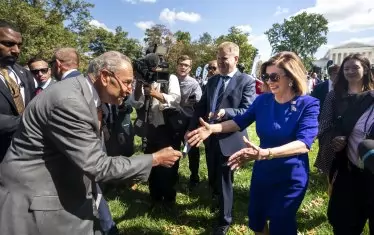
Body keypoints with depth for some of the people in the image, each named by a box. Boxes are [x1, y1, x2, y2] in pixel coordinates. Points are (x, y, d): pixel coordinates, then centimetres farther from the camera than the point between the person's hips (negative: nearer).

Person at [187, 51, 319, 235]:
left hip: (291, 177, -4)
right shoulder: (263, 100, -6)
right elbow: (241, 121, 2)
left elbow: (304, 143, -32)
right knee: (255, 219, 22)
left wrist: (265, 153, -48)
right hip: (262, 172, 5)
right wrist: (212, 128, -15)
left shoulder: (308, 105, -20)